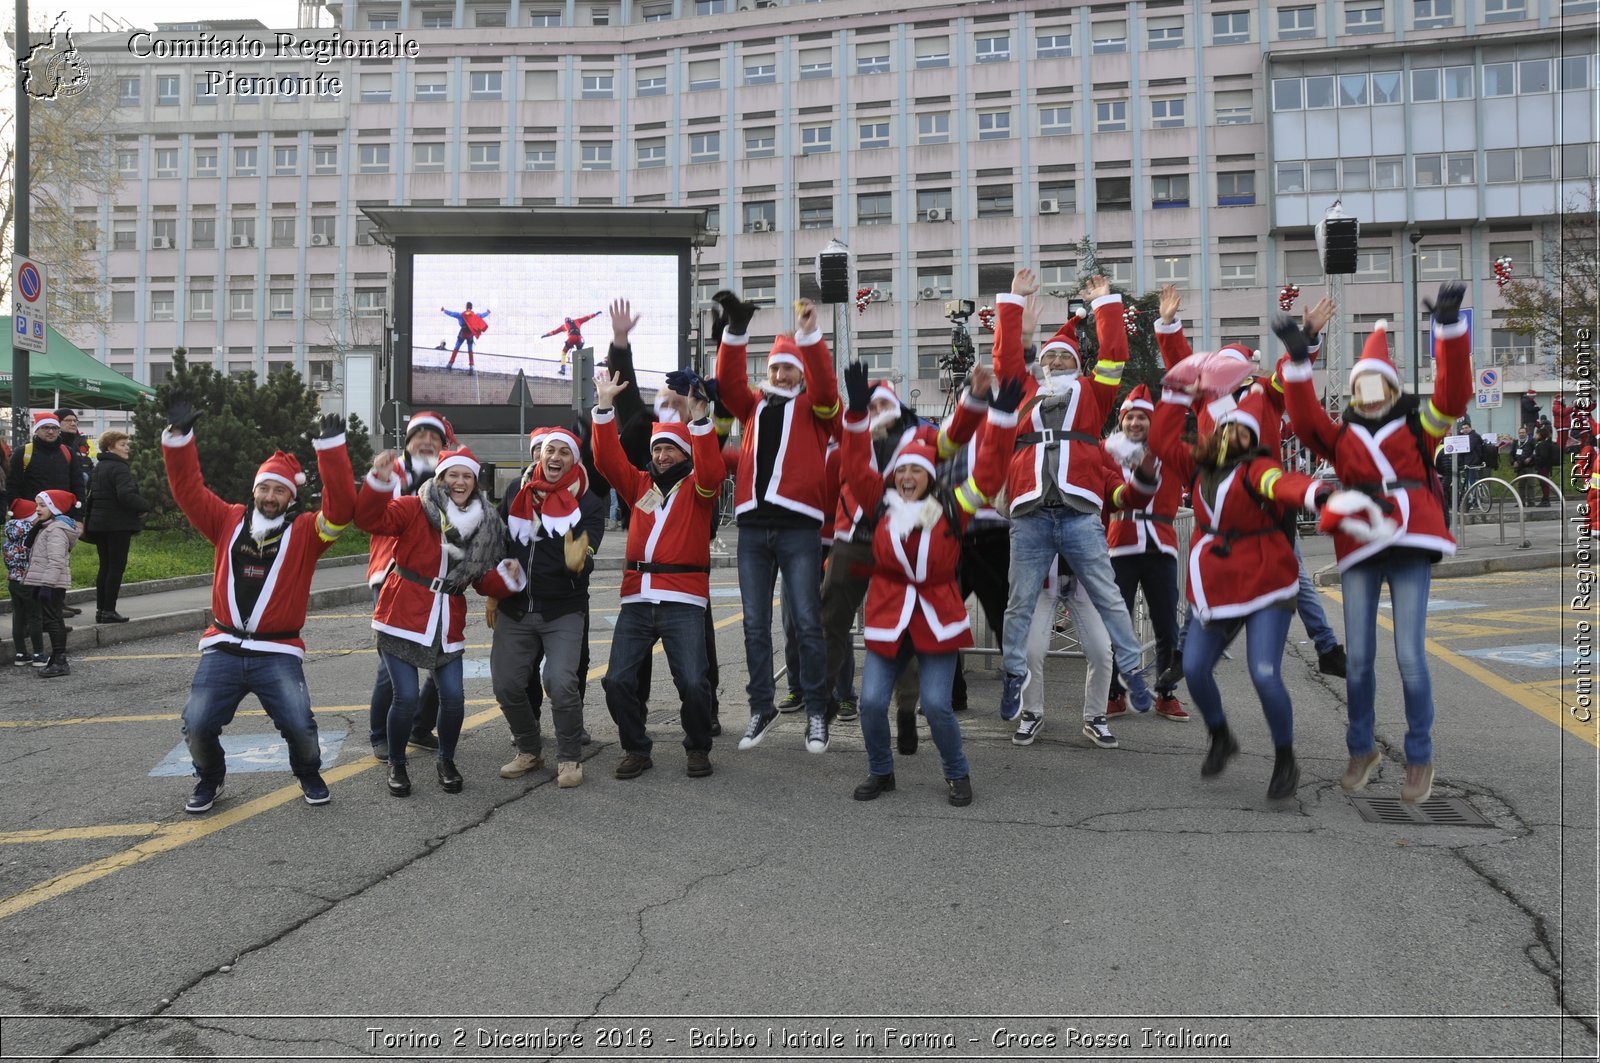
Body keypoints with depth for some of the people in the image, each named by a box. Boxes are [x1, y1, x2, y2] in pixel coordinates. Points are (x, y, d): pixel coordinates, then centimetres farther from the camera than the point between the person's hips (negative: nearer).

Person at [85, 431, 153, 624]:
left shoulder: (97, 468, 16)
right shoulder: (119, 468, -14)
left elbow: (91, 495, 20)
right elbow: (126, 495, -26)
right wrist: (146, 507, -13)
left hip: (98, 522, 9)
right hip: (118, 524, -9)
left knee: (105, 566, 14)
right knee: (117, 567, -4)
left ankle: (100, 609, 15)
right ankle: (109, 611, -4)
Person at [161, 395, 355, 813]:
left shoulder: (305, 531, 0)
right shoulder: (229, 521, 9)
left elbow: (341, 507, -15)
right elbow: (189, 490, 3)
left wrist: (330, 448, -22)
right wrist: (179, 435, -8)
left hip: (277, 652, -2)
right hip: (222, 649, 2)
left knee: (299, 725, -15)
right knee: (197, 725, -10)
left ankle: (309, 774, 17)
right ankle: (209, 778, 22)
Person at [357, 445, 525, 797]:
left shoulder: (485, 525, 7)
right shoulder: (414, 509, -6)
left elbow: (484, 582, 10)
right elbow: (369, 519, -22)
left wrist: (507, 577, -11)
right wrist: (379, 481, -36)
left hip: (447, 628, 4)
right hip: (402, 620, -3)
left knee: (453, 698, -3)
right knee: (406, 697, -8)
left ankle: (446, 761, 24)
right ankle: (396, 764, 18)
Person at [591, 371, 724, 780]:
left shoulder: (697, 487, 6)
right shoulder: (639, 483, 16)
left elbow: (710, 470, -16)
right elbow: (608, 459, 3)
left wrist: (698, 419, -25)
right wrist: (605, 406, -6)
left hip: (683, 600, -4)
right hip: (636, 599, 4)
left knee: (693, 682, -11)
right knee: (617, 680, -2)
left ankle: (697, 749, 13)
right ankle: (636, 749, 17)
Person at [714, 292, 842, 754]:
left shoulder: (814, 408, 9)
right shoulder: (753, 406, 18)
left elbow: (826, 385, -11)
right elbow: (729, 381, 1)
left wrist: (809, 336, -25)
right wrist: (736, 332, -13)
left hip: (798, 526, -3)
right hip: (752, 528, 3)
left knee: (807, 622, -2)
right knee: (755, 624, 7)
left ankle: (816, 712, 7)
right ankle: (761, 708, 18)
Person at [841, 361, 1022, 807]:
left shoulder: (951, 509, 0)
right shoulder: (882, 506, 4)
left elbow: (988, 473, -5)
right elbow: (857, 467, -4)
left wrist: (1002, 417, -12)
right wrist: (858, 414, -15)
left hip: (937, 620, -2)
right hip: (888, 620, 2)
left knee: (936, 705, -7)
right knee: (871, 702, -4)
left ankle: (957, 774, 17)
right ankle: (880, 772, 21)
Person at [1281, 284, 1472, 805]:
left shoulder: (1417, 426, 10)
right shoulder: (1340, 435, 13)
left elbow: (1453, 392, -5)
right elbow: (1305, 419, -5)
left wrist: (1450, 327, -17)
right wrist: (1297, 364, -18)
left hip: (1410, 546, -2)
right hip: (1359, 550, 2)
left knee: (1410, 656, -7)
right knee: (1358, 658, 2)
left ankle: (1420, 758, 9)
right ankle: (1363, 751, 20)